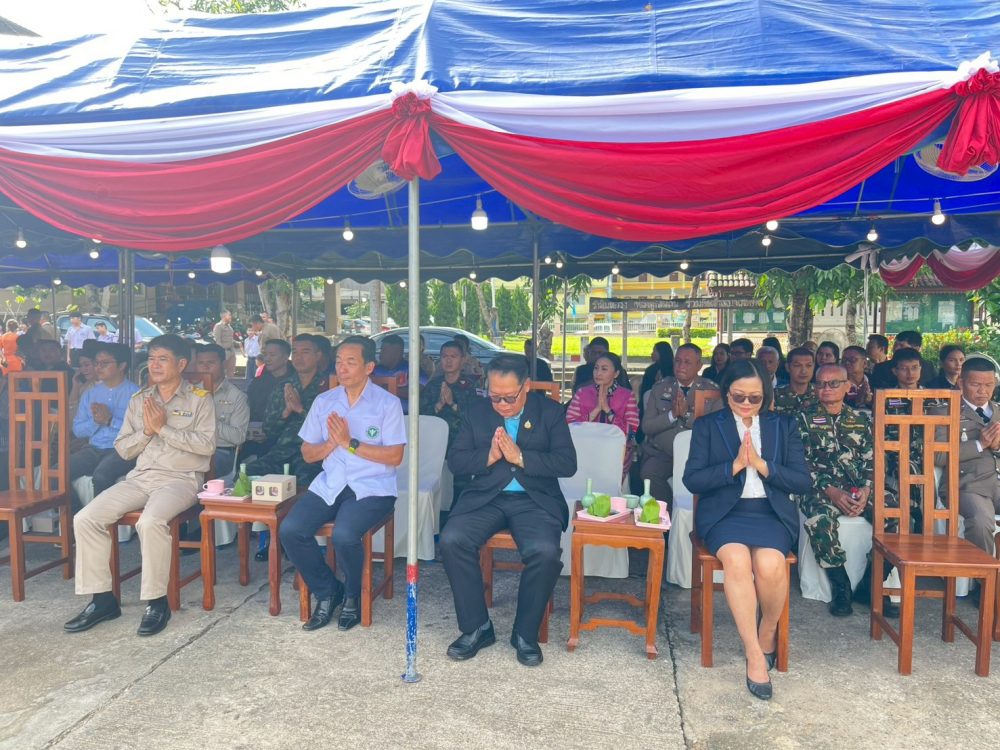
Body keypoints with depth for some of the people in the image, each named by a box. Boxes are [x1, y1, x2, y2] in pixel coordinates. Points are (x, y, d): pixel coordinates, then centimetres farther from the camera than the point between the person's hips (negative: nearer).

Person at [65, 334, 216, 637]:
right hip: (140, 477, 6)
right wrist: (146, 431, -4)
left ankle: (156, 601, -18)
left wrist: (164, 428, -11)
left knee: (150, 521, -34)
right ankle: (102, 599, -2)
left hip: (181, 479, -6)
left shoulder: (199, 399, 2)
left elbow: (206, 445, -11)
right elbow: (123, 449, 14)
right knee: (85, 519, -12)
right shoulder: (138, 400, 17)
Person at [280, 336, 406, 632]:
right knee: (290, 530, -18)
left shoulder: (387, 403, -3)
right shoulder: (323, 401, 10)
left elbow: (395, 456, -9)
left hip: (372, 487, -5)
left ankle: (352, 596, 3)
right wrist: (331, 443, -9)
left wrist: (351, 444, -15)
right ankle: (327, 591, 7)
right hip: (329, 484, 5)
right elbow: (307, 453, 12)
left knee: (344, 535, -30)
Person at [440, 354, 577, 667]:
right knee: (451, 540, -25)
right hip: (486, 497, 2)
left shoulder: (550, 411, 2)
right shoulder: (477, 411, 8)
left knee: (545, 551, -31)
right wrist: (488, 457, -14)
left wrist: (520, 457, -17)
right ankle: (476, 627, -6)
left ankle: (525, 633, -5)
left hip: (535, 499, -2)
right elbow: (455, 461, 5)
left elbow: (567, 463, -7)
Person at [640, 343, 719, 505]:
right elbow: (646, 427, 3)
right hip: (661, 453, 2)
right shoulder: (660, 388, 10)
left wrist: (687, 414, -16)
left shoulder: (712, 390, 4)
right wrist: (672, 414, -12)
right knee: (648, 472, -28)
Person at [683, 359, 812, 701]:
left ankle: (768, 634, 1)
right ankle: (755, 655, -22)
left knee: (770, 564, -30)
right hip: (724, 512, -1)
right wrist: (734, 465, -12)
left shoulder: (784, 425, 15)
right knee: (736, 559, -33)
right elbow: (692, 479, -1)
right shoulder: (707, 426, 11)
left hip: (771, 512, 1)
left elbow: (803, 481, 5)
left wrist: (762, 465, -9)